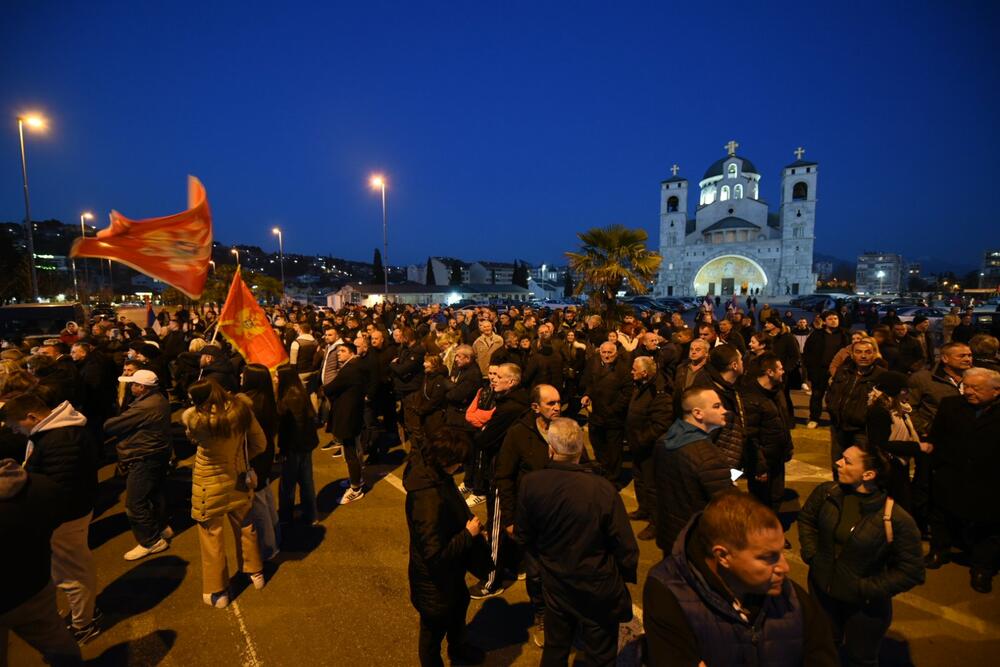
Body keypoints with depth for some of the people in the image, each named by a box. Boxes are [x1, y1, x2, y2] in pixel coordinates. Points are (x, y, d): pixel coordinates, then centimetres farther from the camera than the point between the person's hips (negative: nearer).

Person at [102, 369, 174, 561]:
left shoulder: (144, 407, -27)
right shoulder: (160, 399, 4)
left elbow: (112, 426, -19)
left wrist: (103, 425, 2)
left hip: (144, 461, -10)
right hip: (159, 456, 10)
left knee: (135, 503, -1)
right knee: (155, 493, 23)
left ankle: (151, 541, 9)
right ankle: (162, 528, 38)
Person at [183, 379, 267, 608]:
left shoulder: (196, 418, -27)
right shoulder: (242, 409, -16)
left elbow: (186, 415, 1)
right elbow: (260, 443, -5)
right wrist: (241, 458, 7)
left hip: (210, 484, -4)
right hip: (237, 477, 4)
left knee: (211, 536, 13)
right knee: (245, 526, 22)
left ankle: (217, 591, 28)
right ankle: (255, 572, 40)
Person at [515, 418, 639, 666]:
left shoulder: (530, 483, -19)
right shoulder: (603, 489, -29)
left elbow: (523, 535, -3)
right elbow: (625, 546, -18)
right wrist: (627, 577, 2)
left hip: (555, 583, 3)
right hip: (598, 588, -2)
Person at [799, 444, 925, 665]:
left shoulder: (897, 519, -27)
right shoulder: (826, 493, -16)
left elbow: (911, 571, -17)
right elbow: (806, 518, 4)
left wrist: (868, 589, -18)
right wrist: (811, 554, -4)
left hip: (864, 606, -3)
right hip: (821, 590, 3)